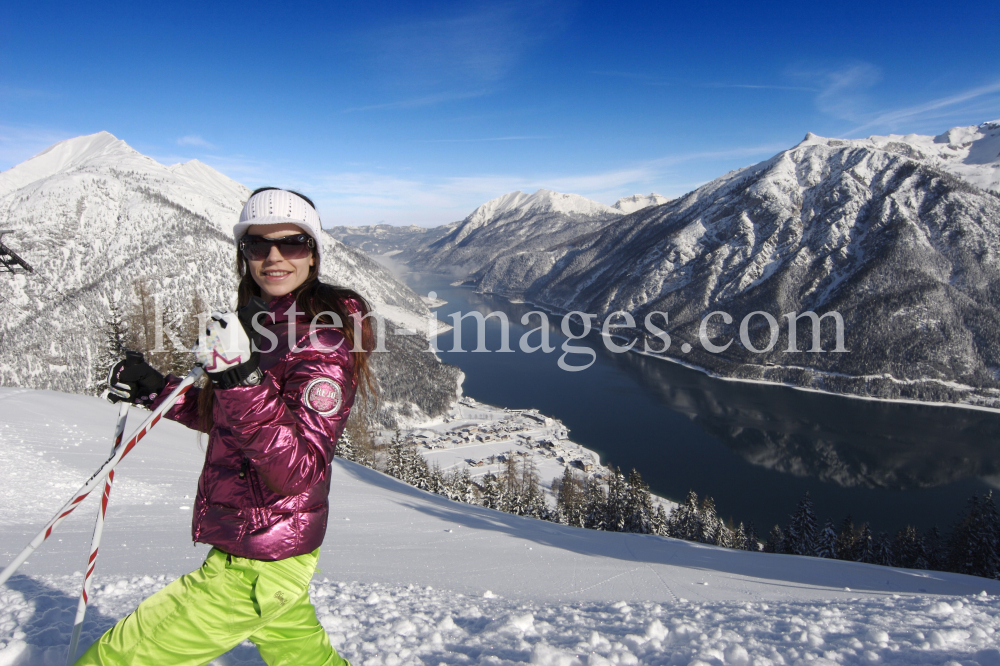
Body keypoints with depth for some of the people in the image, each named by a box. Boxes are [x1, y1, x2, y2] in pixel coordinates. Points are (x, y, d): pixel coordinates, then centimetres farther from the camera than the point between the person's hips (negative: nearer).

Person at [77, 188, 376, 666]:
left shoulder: (322, 342, -23)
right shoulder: (263, 321, 5)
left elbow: (295, 473, -30)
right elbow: (228, 420, 19)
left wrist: (243, 380, -41)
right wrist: (157, 391, 7)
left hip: (255, 567, -9)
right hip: (265, 547, 10)